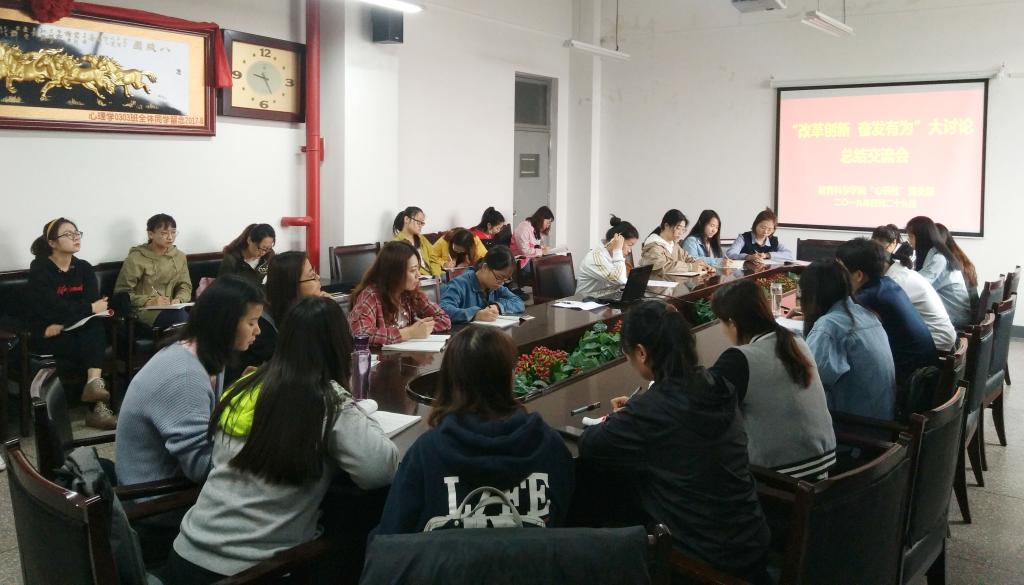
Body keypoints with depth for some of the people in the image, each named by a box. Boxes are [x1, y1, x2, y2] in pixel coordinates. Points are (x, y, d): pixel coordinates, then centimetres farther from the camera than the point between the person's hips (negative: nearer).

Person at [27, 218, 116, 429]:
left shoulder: (84, 268, 9)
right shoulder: (40, 269, -6)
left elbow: (92, 301, -6)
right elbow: (52, 307, -19)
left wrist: (63, 324, -21)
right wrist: (90, 308, -15)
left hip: (78, 330, 4)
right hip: (46, 335, -4)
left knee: (96, 327, -30)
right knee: (95, 345, -28)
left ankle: (94, 385, -40)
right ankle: (98, 405, -30)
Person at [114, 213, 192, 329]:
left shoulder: (179, 256, 13)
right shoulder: (136, 258, -3)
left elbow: (185, 286, 13)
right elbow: (122, 292, -4)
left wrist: (178, 300, -10)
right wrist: (149, 302, -18)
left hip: (171, 308, 5)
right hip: (145, 310, -4)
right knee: (180, 316, -36)